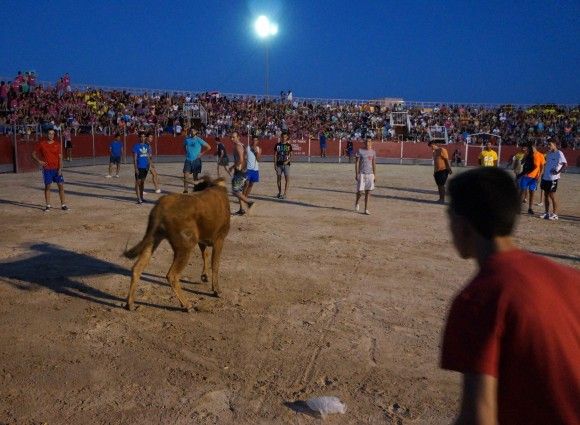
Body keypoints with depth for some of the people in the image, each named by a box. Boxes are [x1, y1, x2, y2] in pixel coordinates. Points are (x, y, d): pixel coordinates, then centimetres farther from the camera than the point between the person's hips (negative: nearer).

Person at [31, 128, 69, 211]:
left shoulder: (57, 145, 3)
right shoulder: (41, 144, 2)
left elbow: (60, 157, 1)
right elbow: (33, 154, 8)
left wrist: (60, 169, -9)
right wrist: (38, 161, -9)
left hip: (56, 169, 1)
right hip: (47, 169, -1)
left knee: (61, 185, -2)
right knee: (47, 186, 3)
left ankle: (63, 205, 5)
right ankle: (48, 205, 12)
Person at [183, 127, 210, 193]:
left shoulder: (199, 140, -6)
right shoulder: (186, 139, 5)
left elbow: (209, 147, -5)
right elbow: (184, 146, 27)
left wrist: (201, 153, -6)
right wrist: (186, 153, 11)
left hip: (196, 160, -3)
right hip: (188, 160, 3)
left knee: (195, 176, 5)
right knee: (185, 175, -6)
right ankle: (185, 190, -2)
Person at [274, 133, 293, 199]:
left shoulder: (289, 145, 2)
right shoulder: (278, 145, 4)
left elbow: (291, 155, 3)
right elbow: (275, 155, 5)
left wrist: (287, 161, -15)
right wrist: (275, 164, -1)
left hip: (286, 164, -1)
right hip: (279, 164, 1)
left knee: (287, 178, -9)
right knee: (278, 178, 7)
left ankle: (285, 193, -5)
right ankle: (279, 192, 20)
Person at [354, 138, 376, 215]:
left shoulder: (373, 152, 8)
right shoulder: (360, 151, -2)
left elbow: (374, 164, 11)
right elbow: (357, 163, -3)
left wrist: (374, 175, 7)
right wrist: (356, 174, -9)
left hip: (370, 174, 3)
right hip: (361, 174, -3)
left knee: (367, 192, 3)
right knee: (360, 191, -6)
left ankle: (366, 209, 10)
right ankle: (357, 203, 25)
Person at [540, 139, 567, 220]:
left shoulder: (559, 153, -11)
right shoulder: (549, 153, 13)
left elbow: (565, 164, -18)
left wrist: (558, 172, -22)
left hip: (553, 178, -8)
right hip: (546, 177, 8)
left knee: (552, 196, -4)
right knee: (546, 195, 10)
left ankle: (555, 214, 4)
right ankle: (547, 213, 18)